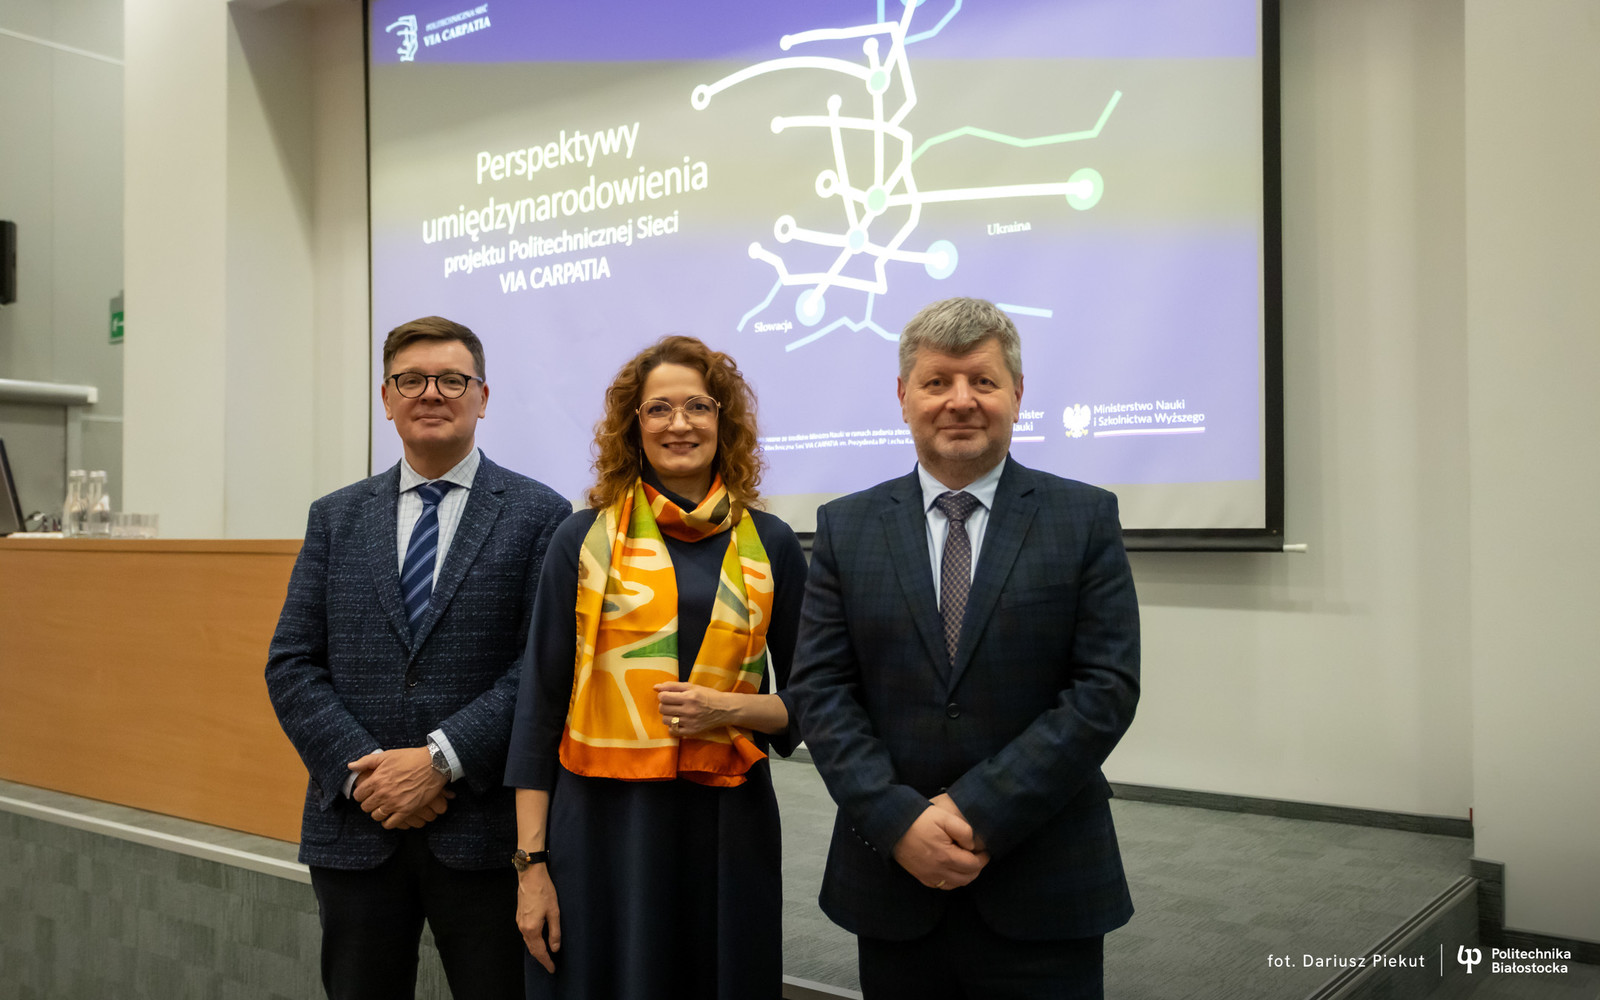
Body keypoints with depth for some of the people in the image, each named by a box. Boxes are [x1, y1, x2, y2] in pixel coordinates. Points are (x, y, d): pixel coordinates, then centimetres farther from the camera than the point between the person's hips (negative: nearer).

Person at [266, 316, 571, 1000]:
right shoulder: (336, 518, 10)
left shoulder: (539, 517, -1)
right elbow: (292, 666, 5)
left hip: (485, 832, -3)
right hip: (356, 828, 3)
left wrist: (441, 759, -16)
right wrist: (363, 770, -9)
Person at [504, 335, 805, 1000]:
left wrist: (729, 707, -11)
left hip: (727, 824, 2)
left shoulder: (770, 545, 5)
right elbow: (540, 702, 1)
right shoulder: (584, 541, 1)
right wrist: (532, 863, -3)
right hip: (603, 821, -1)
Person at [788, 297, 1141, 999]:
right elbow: (820, 689, -1)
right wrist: (899, 820, -13)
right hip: (892, 873, 2)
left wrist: (980, 810, -14)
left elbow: (1106, 688, -8)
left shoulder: (1086, 519, -1)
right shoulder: (845, 528, 4)